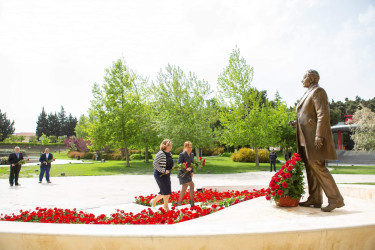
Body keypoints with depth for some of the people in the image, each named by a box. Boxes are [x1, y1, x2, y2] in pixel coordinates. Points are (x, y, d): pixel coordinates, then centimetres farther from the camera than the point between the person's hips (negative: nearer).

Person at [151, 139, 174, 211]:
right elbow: (155, 164, -21)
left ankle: (154, 201, 33)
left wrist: (173, 166, 2)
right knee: (167, 192, -4)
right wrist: (163, 171, -21)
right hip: (160, 175, -9)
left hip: (167, 174, 9)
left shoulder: (170, 154, 10)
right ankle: (166, 207, 13)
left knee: (164, 192, 14)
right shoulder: (160, 154, -17)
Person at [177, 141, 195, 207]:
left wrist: (192, 172, 1)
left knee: (184, 188, 10)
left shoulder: (192, 154, 7)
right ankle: (192, 201, 0)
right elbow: (178, 164, -15)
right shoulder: (182, 155, -14)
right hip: (183, 173, -7)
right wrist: (186, 169, -27)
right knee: (192, 185, -15)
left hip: (188, 174, 7)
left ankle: (179, 203, 21)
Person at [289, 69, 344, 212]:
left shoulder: (317, 91, -7)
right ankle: (314, 199, 12)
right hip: (306, 137, 10)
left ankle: (336, 199, -5)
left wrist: (319, 135, -24)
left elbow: (323, 115, -17)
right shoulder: (308, 94, 22)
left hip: (314, 136, -10)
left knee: (317, 167, -12)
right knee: (310, 168, 8)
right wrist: (297, 123, 14)